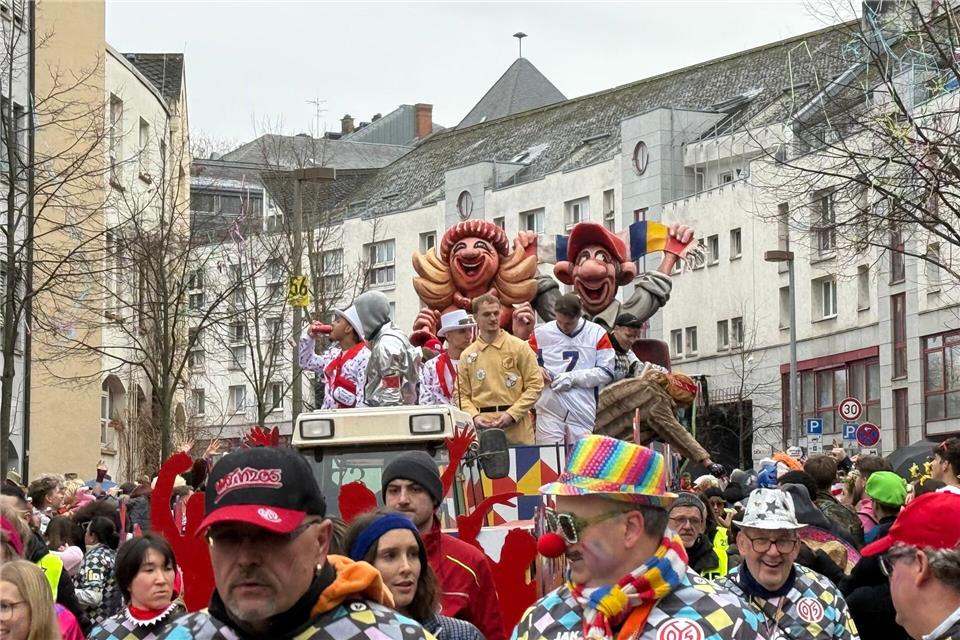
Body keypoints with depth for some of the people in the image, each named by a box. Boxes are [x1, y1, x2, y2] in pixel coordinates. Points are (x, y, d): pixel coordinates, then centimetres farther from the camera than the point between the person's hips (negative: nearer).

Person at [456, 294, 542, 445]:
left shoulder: (519, 347, 4)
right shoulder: (467, 355, 10)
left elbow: (534, 385, 0)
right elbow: (462, 394, 11)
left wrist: (511, 414, -9)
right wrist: (474, 416, -8)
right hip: (482, 430, 1)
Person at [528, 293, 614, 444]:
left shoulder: (597, 334, 3)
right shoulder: (541, 333, 5)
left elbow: (606, 372, 0)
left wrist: (574, 377, -9)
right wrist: (537, 370, -9)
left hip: (583, 413, 0)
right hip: (549, 411, 0)